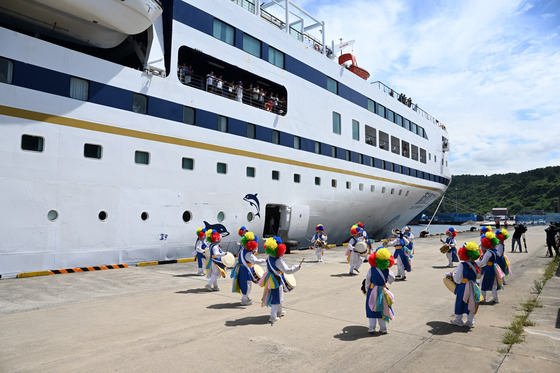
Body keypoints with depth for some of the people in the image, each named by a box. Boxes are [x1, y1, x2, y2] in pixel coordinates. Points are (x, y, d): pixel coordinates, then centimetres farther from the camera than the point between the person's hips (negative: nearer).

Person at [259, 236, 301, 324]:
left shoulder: (269, 258, 0)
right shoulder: (278, 260, -25)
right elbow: (287, 270, -25)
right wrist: (298, 267, -17)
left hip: (270, 279, 9)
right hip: (277, 281, -9)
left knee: (279, 297, 26)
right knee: (276, 299, 3)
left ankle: (279, 311, 43)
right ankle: (273, 317, 5)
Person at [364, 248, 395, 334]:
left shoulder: (371, 269, -12)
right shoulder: (388, 271, -8)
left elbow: (367, 281, -6)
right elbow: (391, 281, 7)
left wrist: (367, 290, 5)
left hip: (372, 291, -2)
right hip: (383, 291, 2)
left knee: (372, 309, 9)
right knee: (382, 309, 14)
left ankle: (372, 327, 10)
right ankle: (383, 328, 20)